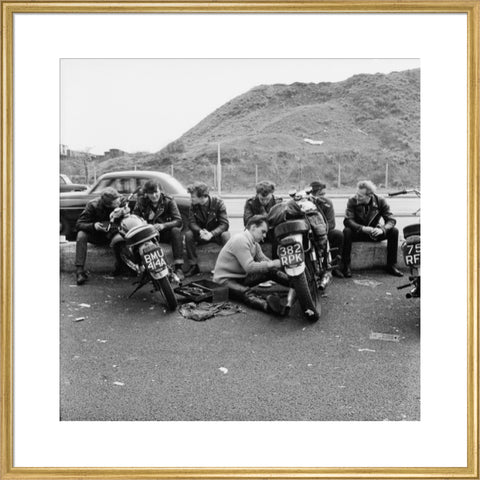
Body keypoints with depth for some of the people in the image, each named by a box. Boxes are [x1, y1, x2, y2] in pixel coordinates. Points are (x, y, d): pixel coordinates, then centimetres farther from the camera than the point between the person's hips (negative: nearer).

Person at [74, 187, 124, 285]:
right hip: (95, 235, 0)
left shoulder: (121, 203, -15)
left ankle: (120, 266, -8)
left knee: (118, 240, -36)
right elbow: (79, 224, -22)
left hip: (111, 233, 0)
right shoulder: (92, 205, -21)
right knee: (81, 235, -31)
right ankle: (80, 271, -27)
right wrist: (93, 226, -42)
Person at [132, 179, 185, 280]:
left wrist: (163, 225, -36)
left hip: (165, 232, -1)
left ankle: (178, 267, -32)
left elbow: (178, 221, -18)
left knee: (176, 231, -33)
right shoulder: (141, 201, -3)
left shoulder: (168, 201, -9)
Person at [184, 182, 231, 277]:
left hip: (216, 233, -3)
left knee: (226, 235, -35)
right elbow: (192, 222, -11)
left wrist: (211, 234, -38)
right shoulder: (193, 205, -8)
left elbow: (224, 224, -22)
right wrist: (200, 231, -34)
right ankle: (194, 266, -14)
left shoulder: (218, 202, -18)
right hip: (201, 234, 3)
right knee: (188, 234, -25)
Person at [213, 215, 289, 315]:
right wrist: (271, 264, -31)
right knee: (246, 293, -41)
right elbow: (249, 267, -30)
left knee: (272, 272, -4)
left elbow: (265, 261, 3)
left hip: (241, 277, 10)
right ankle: (267, 305, -67)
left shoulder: (255, 244, 8)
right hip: (224, 280, -10)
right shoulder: (240, 240, -22)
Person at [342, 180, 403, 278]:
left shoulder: (380, 201, -10)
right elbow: (347, 220, -25)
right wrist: (363, 228, -41)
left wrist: (382, 229, -36)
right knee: (346, 231, -33)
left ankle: (391, 266, -9)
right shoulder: (352, 201, -15)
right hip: (358, 233, -2)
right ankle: (346, 267, -26)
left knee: (394, 231, -21)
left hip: (374, 233, 2)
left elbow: (391, 220, -13)